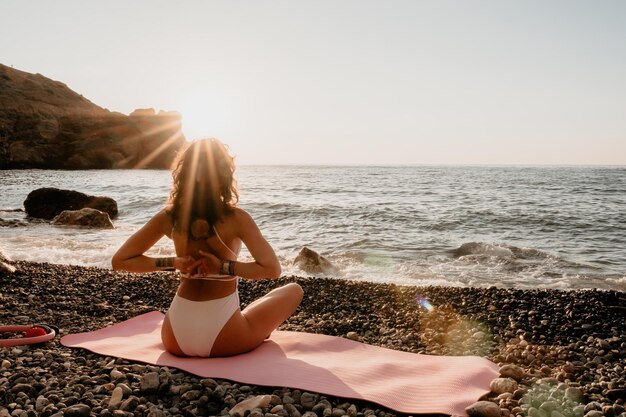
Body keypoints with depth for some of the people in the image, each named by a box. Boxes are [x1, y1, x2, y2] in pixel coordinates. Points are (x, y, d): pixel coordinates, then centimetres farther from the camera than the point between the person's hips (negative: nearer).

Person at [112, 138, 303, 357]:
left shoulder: (169, 217, -4)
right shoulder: (235, 218, -14)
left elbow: (119, 261, 1)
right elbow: (273, 269, -20)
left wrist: (173, 262, -5)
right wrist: (224, 267, -14)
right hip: (222, 341, -4)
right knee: (294, 290, 18)